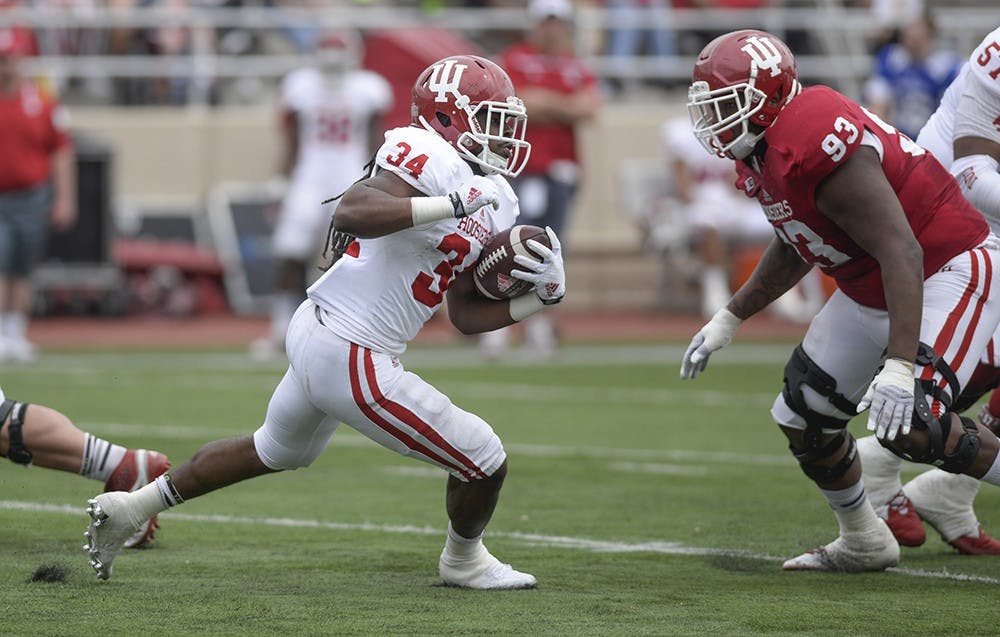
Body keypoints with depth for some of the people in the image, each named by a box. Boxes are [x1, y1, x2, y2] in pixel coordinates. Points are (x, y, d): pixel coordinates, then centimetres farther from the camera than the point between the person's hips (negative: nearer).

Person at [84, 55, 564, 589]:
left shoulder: (494, 203, 12)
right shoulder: (427, 158, -17)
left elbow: (467, 315, 16)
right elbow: (351, 214, -33)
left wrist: (544, 295, 4)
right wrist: (452, 204, -36)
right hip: (349, 358, -11)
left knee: (276, 452, 33)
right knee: (485, 464, 1)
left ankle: (128, 508, 43)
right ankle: (463, 561, 32)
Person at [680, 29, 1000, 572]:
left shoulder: (819, 148, -31)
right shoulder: (763, 154, 1)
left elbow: (901, 252, -35)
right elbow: (795, 248, 19)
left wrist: (899, 366, -42)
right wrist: (729, 319, 21)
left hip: (950, 272, -10)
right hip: (871, 290, 10)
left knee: (912, 424, -26)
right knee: (802, 418, 10)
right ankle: (863, 543, 30)